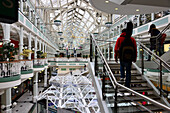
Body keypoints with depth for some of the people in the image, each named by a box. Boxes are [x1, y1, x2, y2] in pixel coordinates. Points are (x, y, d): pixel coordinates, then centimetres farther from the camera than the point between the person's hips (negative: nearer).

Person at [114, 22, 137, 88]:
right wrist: (135, 58, 10)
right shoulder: (132, 39, 5)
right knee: (128, 71, 10)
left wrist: (115, 57, 1)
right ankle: (127, 85, 11)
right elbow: (135, 49, 3)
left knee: (122, 66, 31)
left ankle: (122, 76, 18)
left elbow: (116, 48, -4)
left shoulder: (119, 39, 1)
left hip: (122, 57, 0)